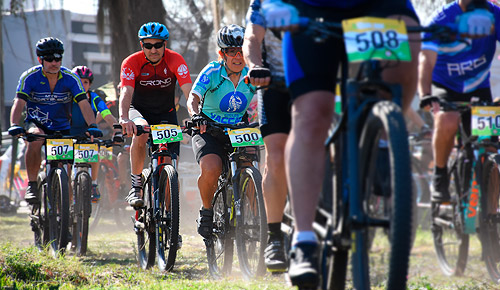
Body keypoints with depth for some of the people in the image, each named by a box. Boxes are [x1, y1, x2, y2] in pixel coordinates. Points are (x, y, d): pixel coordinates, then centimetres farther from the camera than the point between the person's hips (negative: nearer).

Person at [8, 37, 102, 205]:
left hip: (62, 127, 2)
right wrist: (14, 125, -44)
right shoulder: (30, 77, -15)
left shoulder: (70, 78, -13)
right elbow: (19, 102, -25)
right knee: (36, 137, -35)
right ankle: (32, 185, -26)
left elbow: (83, 103, -21)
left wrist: (93, 126, -38)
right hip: (36, 123, -2)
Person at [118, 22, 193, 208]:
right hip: (139, 110, -2)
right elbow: (126, 92, -35)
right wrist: (124, 119, -53)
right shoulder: (132, 63, -21)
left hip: (166, 113, 2)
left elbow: (188, 91, -30)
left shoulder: (175, 60, -19)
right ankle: (136, 187, -26)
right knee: (141, 131, -36)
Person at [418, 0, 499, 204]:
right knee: (447, 122, -34)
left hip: (479, 88, 3)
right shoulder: (442, 19, -22)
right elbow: (427, 60, -31)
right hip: (445, 86, -3)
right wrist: (425, 95, -47)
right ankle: (440, 175, -10)